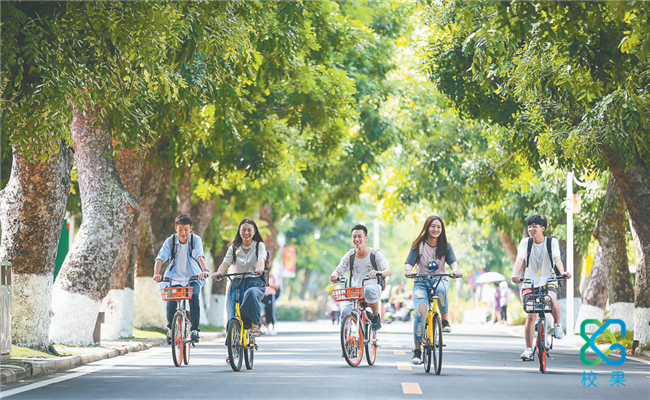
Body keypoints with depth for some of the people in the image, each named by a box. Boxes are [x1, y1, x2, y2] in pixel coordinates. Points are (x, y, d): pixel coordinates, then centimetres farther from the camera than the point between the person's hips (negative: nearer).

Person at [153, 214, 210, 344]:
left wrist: (204, 270, -43)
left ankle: (195, 329, -18)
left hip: (193, 277, -1)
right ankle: (170, 328, 13)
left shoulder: (196, 239, -7)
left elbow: (200, 256, -24)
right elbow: (160, 258, -16)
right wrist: (156, 273, -34)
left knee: (194, 297, -28)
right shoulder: (170, 241, -5)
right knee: (171, 303, -16)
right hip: (175, 278, 1)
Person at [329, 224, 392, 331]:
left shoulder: (375, 254, -3)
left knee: (369, 290, -39)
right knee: (345, 312, -25)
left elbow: (388, 271, -13)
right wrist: (334, 275, -22)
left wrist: (378, 273, -37)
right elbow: (338, 270, 5)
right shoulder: (349, 256, 5)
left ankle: (376, 316, -17)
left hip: (373, 287, -3)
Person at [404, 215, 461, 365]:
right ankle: (417, 350, -15)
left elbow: (452, 261, -5)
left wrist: (456, 269, -29)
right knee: (421, 311, -25)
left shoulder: (446, 246, 9)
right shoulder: (418, 245, 5)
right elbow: (409, 262, -4)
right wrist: (408, 270, -28)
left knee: (441, 289, -39)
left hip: (440, 280, 1)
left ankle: (445, 320, -15)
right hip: (421, 282, -1)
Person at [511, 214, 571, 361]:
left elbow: (557, 259, -16)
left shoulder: (552, 242, -1)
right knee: (531, 315, -11)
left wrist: (562, 272, -36)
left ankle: (557, 325, -6)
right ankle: (528, 349, -6)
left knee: (551, 299, -33)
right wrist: (515, 274, -33)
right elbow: (519, 259, -13)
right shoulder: (525, 242, 0)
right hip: (529, 283, 1)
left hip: (548, 281, -1)